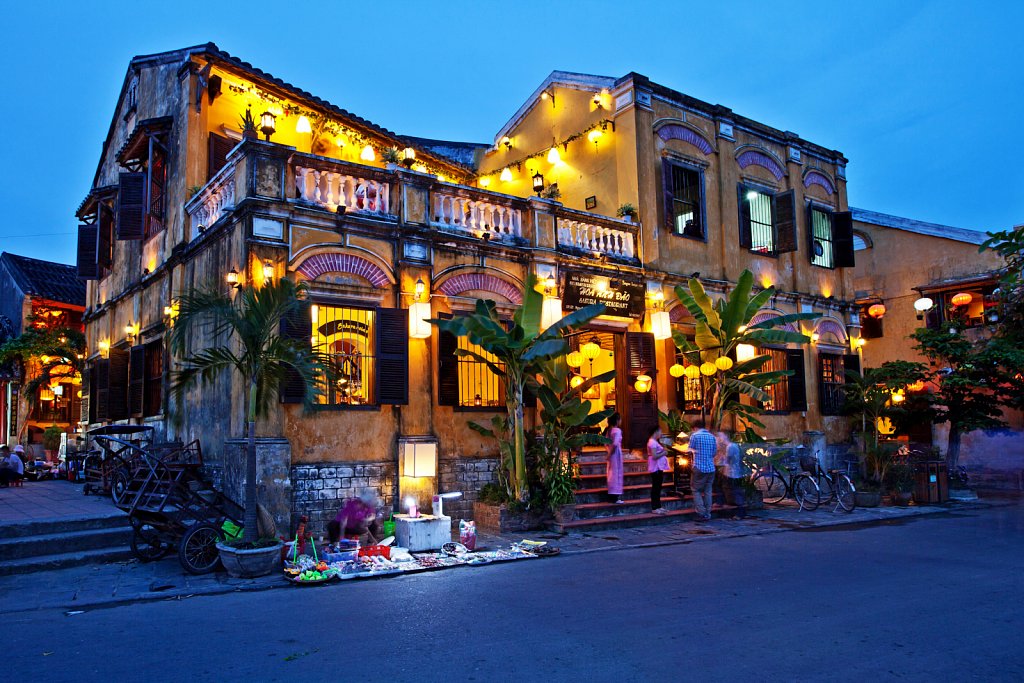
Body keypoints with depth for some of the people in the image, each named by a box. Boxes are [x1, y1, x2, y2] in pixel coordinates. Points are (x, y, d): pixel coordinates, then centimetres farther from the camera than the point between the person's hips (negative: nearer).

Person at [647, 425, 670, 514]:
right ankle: (654, 508, -3)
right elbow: (654, 456, -23)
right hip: (655, 468, -10)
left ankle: (658, 506, 18)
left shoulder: (655, 442, 17)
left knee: (658, 487, 13)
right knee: (655, 487, -7)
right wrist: (663, 453, -11)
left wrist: (664, 451, 2)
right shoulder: (652, 442, -16)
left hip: (659, 467, 10)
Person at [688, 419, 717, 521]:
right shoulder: (712, 436, 8)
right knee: (708, 491, 11)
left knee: (696, 490, 4)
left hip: (699, 468, -5)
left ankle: (702, 513, -5)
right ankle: (708, 514, 12)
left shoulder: (694, 436, -6)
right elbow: (714, 453, 10)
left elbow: (691, 449, 1)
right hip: (711, 468, 5)